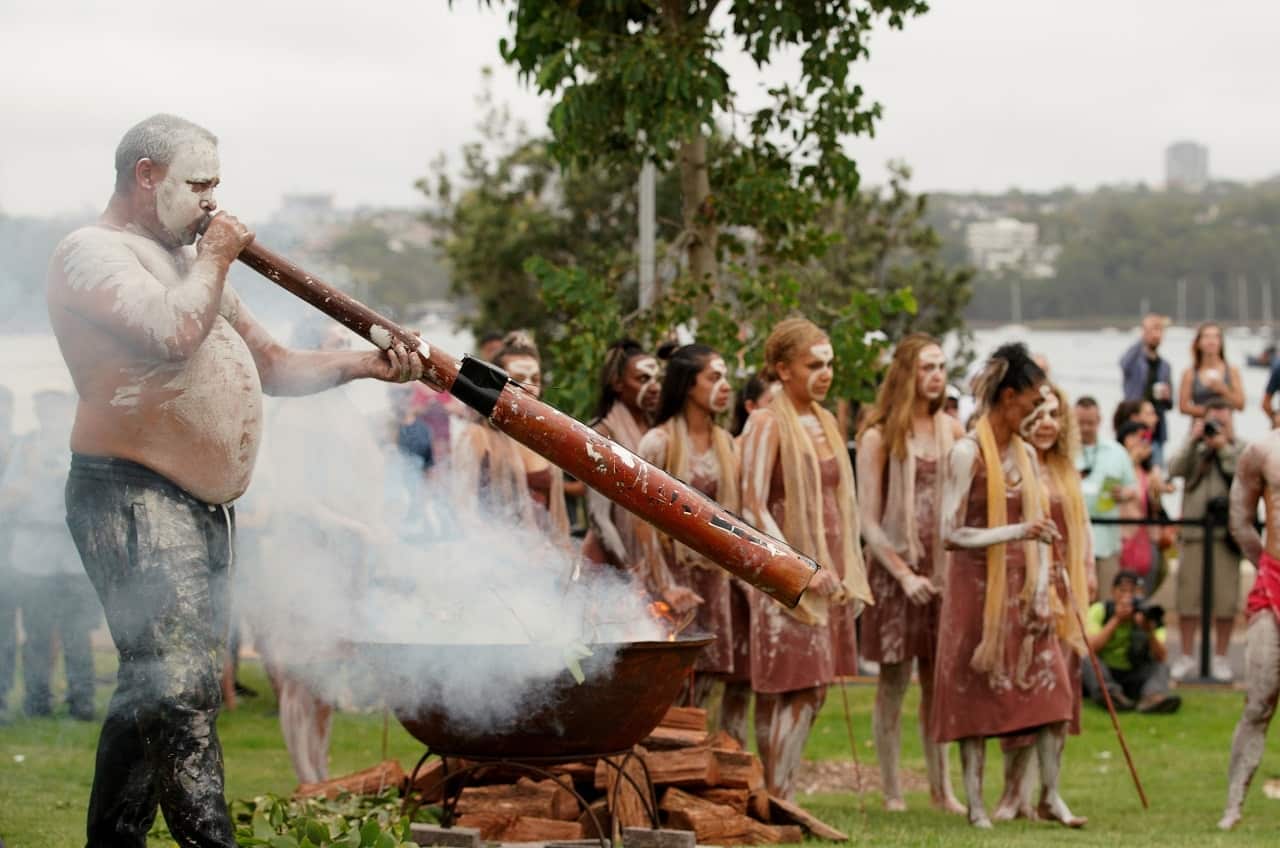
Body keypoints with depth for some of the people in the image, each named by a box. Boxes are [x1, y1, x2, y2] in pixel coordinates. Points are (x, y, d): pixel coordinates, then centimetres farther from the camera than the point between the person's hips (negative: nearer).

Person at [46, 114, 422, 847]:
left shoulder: (194, 264, 24)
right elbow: (173, 332, -24)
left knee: (154, 693, 11)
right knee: (180, 690, -18)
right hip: (134, 501, -10)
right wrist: (214, 259, -7)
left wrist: (365, 365, 7)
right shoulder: (93, 252, -6)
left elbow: (273, 365, 22)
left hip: (205, 507, 10)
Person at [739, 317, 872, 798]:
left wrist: (847, 573, 16)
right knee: (796, 692, -10)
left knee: (811, 690, 8)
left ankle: (776, 794, 14)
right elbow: (753, 508, -14)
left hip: (828, 570, 8)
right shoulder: (767, 424, -9)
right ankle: (777, 800, -7)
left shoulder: (825, 422, 15)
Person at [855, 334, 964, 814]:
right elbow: (868, 521, -5)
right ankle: (891, 790, 8)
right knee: (893, 682, 1)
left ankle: (941, 787, 15)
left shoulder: (950, 430, 9)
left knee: (938, 681, 8)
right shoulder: (879, 437, -4)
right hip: (895, 568, -4)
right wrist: (904, 574, -12)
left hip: (943, 568, 4)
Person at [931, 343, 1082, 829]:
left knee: (1052, 694, 0)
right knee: (977, 696, 1)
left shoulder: (1026, 454, 9)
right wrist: (1018, 532, -21)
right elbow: (952, 533, -16)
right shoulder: (967, 453, -11)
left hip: (1024, 588, 6)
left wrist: (1042, 594, -1)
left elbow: (1042, 530, 9)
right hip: (978, 587, -6)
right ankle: (976, 804, 9)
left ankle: (1050, 797, 10)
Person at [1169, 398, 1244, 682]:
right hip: (1193, 533, 1)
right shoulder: (1194, 451, 14)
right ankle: (1186, 656, 11)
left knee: (1226, 599, -1)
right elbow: (1175, 470, -3)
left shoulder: (1239, 451, 9)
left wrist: (1223, 446, -8)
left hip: (1225, 533, -1)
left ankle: (1220, 658, 8)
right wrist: (1194, 441, -7)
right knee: (1189, 597, 2)